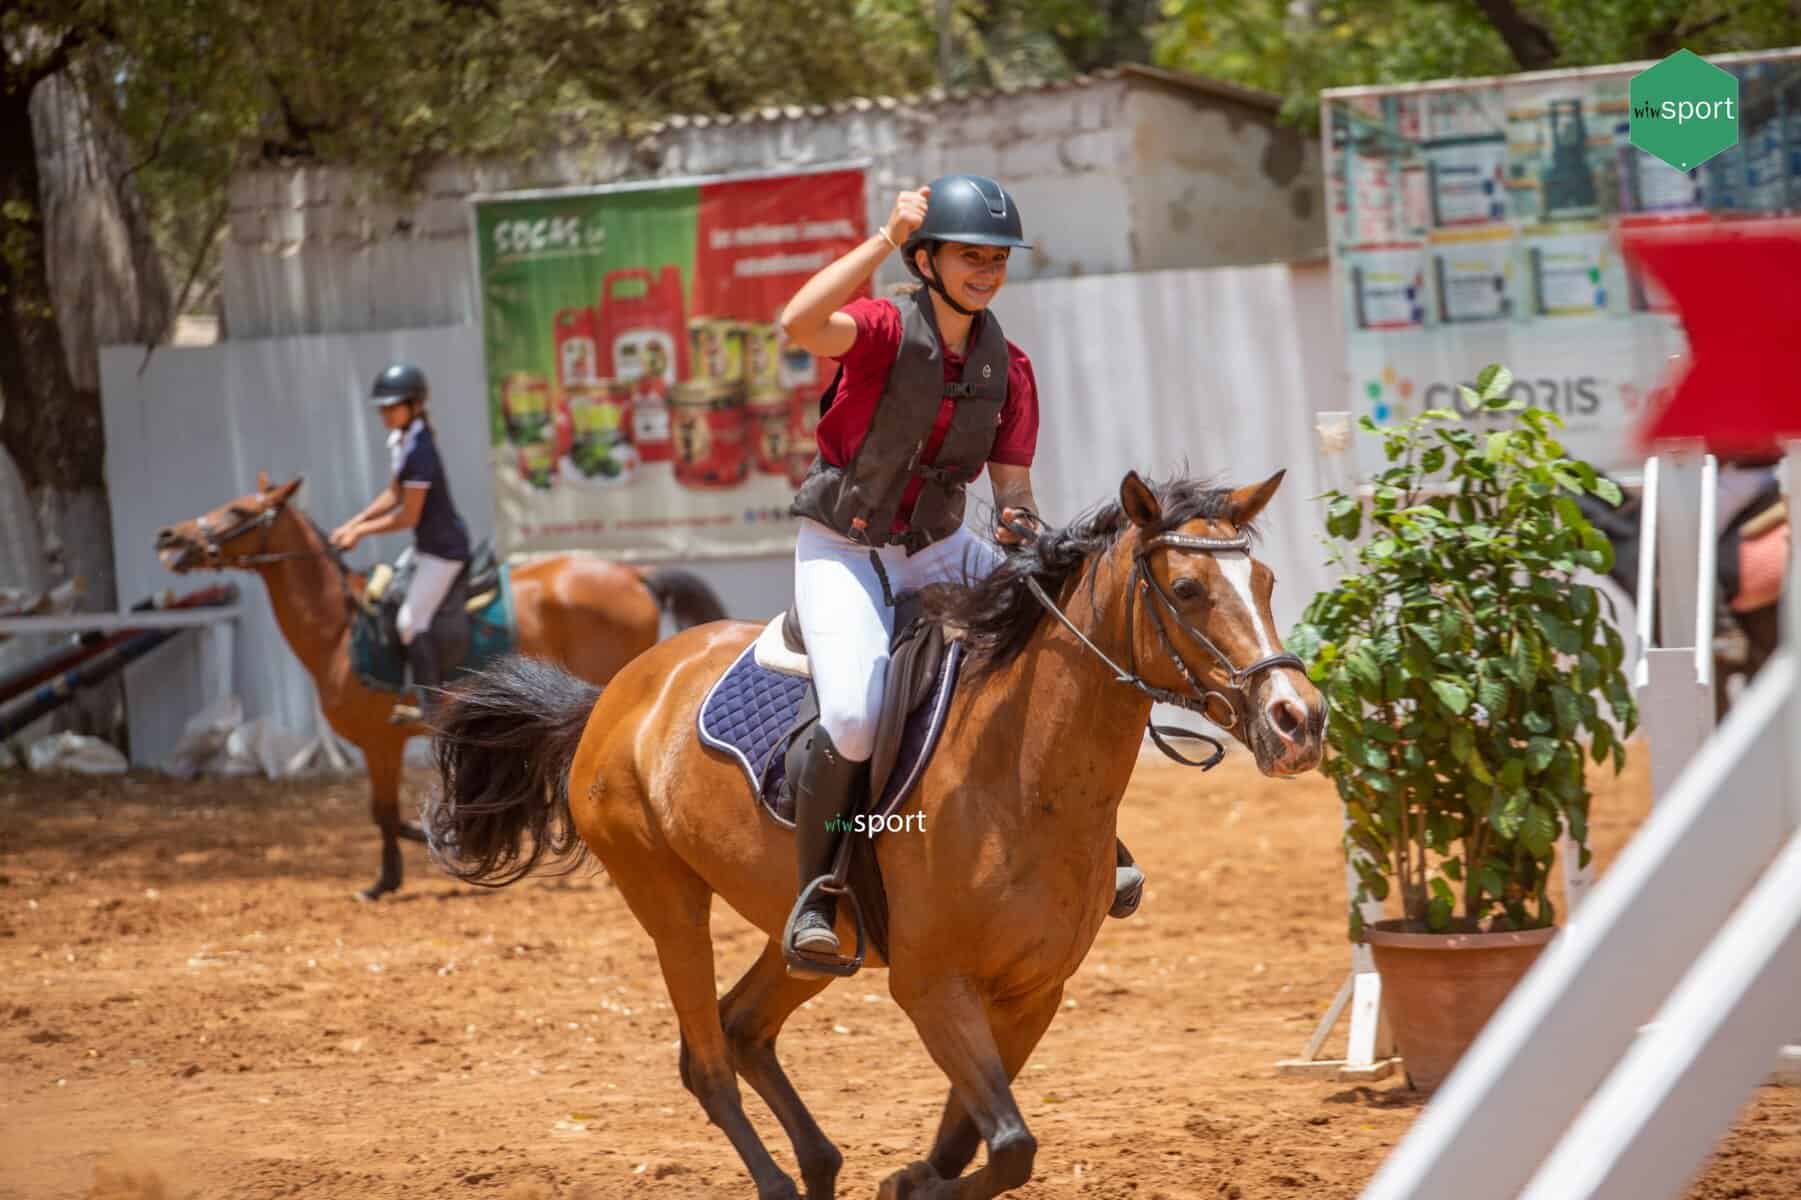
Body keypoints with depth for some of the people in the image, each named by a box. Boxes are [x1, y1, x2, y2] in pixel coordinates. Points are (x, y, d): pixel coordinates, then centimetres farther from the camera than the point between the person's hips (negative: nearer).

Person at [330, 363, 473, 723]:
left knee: (412, 620, -9)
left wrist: (362, 531, -10)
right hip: (427, 545, 11)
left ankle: (429, 705, -2)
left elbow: (407, 517, -21)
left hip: (443, 549, -11)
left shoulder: (419, 452, -24)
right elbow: (394, 494, 16)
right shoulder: (400, 440, 5)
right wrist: (354, 523, 8)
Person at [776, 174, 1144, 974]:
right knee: (854, 717, -29)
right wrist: (885, 239, -38)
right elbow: (798, 324, -39)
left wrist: (1021, 525, -22)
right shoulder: (887, 331, -16)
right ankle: (814, 891, -8)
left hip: (937, 548, 6)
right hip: (843, 550, -6)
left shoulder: (1007, 368, 1)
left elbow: (1012, 485, 2)